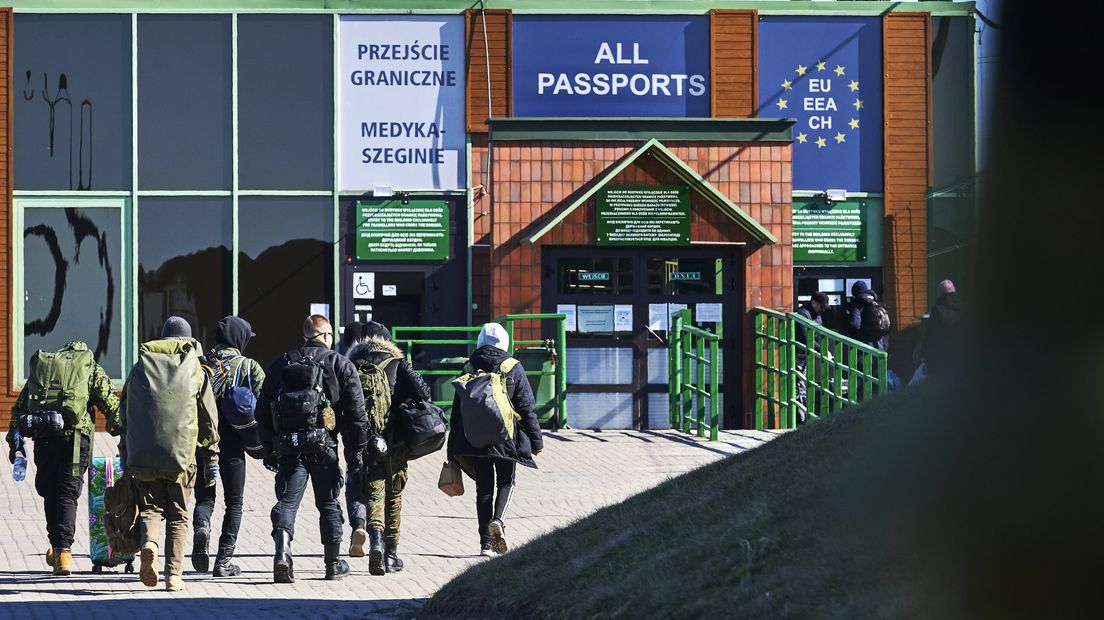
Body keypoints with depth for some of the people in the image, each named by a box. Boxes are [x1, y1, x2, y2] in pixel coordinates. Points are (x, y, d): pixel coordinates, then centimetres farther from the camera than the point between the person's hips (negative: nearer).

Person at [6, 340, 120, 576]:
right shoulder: (93, 370, 15)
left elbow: (20, 406, 16)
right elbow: (112, 407, 5)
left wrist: (15, 440, 16)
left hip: (44, 439, 2)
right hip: (76, 436, -2)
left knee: (49, 492, 18)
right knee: (67, 494, 2)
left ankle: (56, 547, 18)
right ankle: (63, 550, -9)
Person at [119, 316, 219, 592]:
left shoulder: (141, 367, 12)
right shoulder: (195, 369, 8)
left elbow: (125, 414, 13)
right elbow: (209, 419, 7)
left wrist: (125, 456, 18)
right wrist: (211, 458, 12)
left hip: (144, 454, 1)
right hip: (182, 453, -1)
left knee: (150, 507, 10)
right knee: (178, 516, 7)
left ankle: (149, 543, -20)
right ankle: (174, 574, 2)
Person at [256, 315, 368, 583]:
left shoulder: (280, 365, 13)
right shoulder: (340, 365, 4)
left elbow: (263, 413, 13)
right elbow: (356, 412, -1)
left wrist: (269, 450, 18)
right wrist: (356, 450, 4)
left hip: (287, 445, 1)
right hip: (323, 443, -1)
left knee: (287, 501, -2)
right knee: (328, 503, 12)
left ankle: (282, 551, -26)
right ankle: (334, 564, 20)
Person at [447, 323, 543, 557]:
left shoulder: (469, 369, 3)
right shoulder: (513, 369, -3)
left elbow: (458, 409, 5)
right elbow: (527, 407, -3)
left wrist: (454, 449, 10)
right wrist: (536, 440, 3)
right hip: (506, 438, -2)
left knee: (484, 487, 8)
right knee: (506, 481, 15)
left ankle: (486, 543, 4)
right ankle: (498, 520, -12)